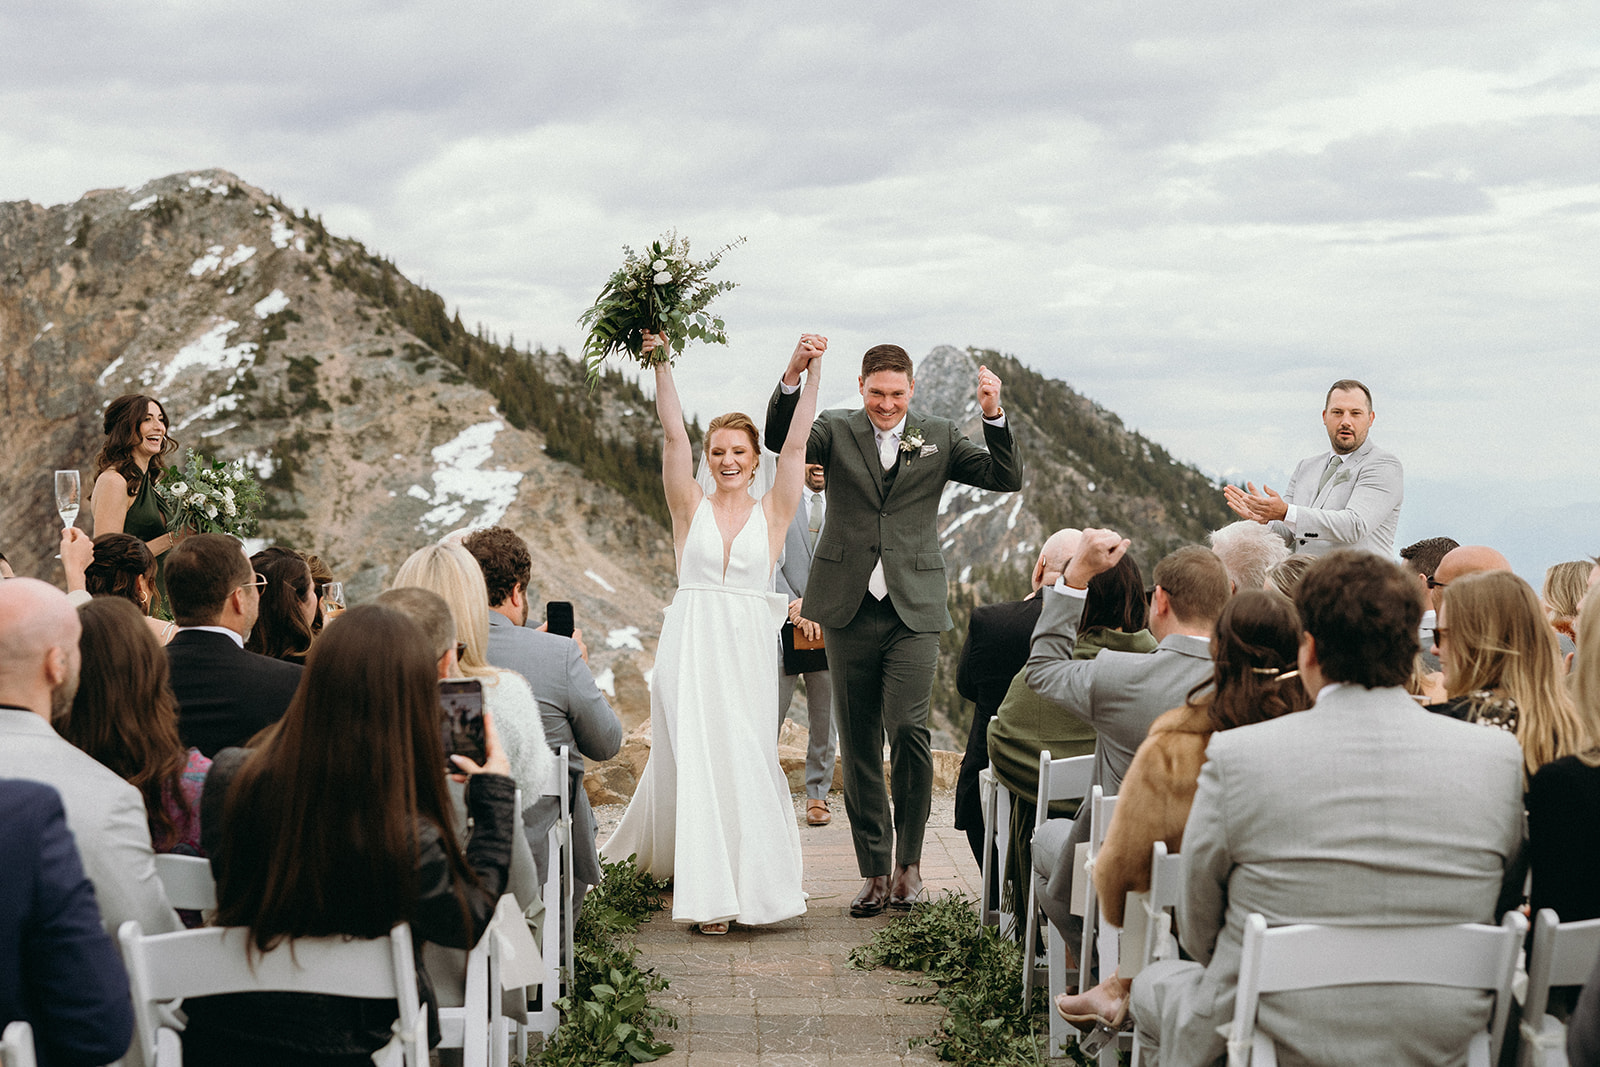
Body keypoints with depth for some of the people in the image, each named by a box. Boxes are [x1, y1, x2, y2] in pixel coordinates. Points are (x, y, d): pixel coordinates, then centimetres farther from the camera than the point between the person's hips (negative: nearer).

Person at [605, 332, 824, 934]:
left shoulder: (772, 513, 6)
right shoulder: (691, 506, 6)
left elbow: (795, 444, -3)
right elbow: (673, 434, -3)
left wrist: (809, 372, -11)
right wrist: (661, 364, -12)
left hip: (747, 651, 0)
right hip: (690, 645, 0)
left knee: (744, 759, 2)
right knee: (693, 758, -3)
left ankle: (751, 880, 19)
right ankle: (709, 896, 4)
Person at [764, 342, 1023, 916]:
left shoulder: (939, 437, 7)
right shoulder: (835, 430, 6)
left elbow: (1007, 479, 0)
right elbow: (779, 439, -11)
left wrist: (994, 417, -15)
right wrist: (792, 379, -26)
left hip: (914, 609, -1)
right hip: (849, 610, 1)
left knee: (908, 728, -15)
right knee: (858, 744, 5)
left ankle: (909, 859, 3)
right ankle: (874, 874, 14)